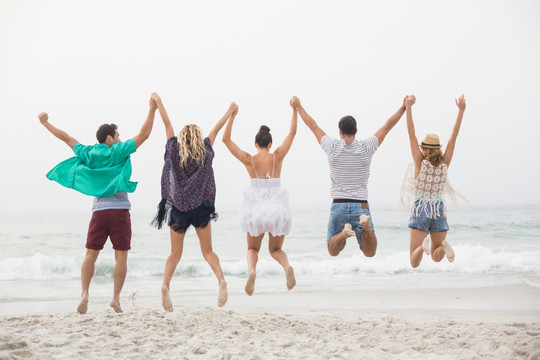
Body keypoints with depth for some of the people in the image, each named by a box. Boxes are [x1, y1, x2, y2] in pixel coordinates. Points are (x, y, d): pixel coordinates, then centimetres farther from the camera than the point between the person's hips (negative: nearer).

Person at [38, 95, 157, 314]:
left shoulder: (88, 153, 8)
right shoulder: (119, 152, -1)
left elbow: (66, 138, 18)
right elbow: (143, 135, -4)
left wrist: (45, 123, 28)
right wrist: (152, 110, 1)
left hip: (99, 211, 3)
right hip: (120, 210, -3)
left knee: (90, 254, 6)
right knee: (121, 256, 0)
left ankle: (84, 292, -10)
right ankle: (116, 297, -6)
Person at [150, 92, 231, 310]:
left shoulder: (174, 152, 2)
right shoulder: (205, 153, 3)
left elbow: (167, 123, 8)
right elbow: (216, 129, 14)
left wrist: (158, 102, 17)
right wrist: (230, 111, 26)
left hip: (178, 208, 0)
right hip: (201, 208, 0)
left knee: (175, 254, 5)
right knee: (207, 251, 8)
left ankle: (166, 285, -17)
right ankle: (221, 280, -16)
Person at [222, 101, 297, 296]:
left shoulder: (249, 160, -4)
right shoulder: (277, 157, -2)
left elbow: (226, 139, 2)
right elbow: (292, 133, 7)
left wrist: (232, 115, 1)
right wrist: (295, 109, 13)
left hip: (255, 209, -1)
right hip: (277, 208, 1)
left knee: (252, 249, 17)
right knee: (276, 250, 18)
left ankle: (252, 271, -16)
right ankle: (287, 267, -16)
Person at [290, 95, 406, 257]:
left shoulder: (332, 147, -4)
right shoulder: (366, 147, -3)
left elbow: (313, 126, 9)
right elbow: (387, 126, 6)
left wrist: (298, 106, 22)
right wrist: (404, 107, 14)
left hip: (338, 206, 0)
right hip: (361, 206, 0)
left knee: (333, 251, 15)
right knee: (370, 252, 8)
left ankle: (344, 232, -20)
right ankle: (365, 225, -24)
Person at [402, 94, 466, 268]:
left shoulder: (420, 162, -7)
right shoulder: (445, 163, -1)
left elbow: (412, 135, -11)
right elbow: (453, 137, -1)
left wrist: (408, 108, -14)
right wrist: (461, 111, -2)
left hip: (420, 210, -2)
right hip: (439, 211, 2)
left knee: (414, 263, -1)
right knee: (436, 257, 15)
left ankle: (423, 244, -33)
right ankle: (443, 245, -19)